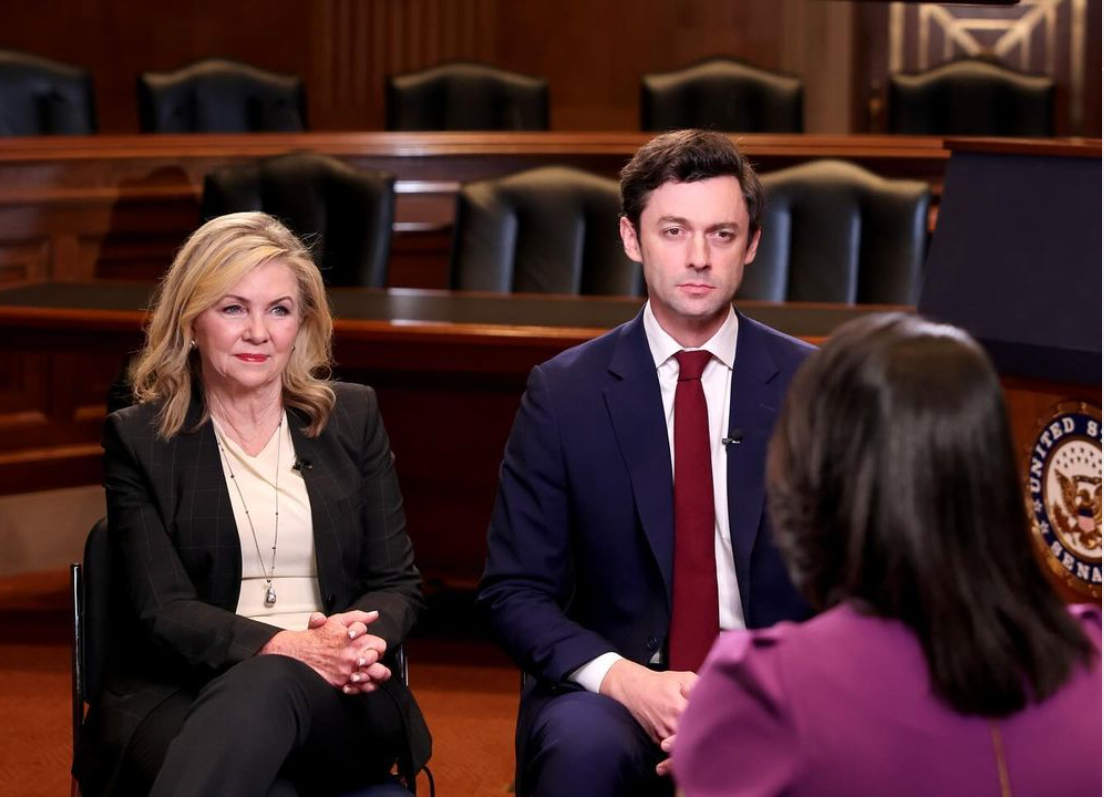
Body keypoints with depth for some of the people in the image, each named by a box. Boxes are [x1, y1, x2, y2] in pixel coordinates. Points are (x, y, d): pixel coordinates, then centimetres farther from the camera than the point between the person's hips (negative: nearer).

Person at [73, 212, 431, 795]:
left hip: (339, 701, 2)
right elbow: (161, 610, -2)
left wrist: (362, 643, -13)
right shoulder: (139, 439, 7)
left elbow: (397, 583, 12)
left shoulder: (353, 418, 14)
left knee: (266, 687, -38)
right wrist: (286, 646, -19)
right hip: (179, 696, -1)